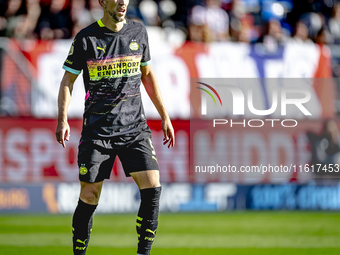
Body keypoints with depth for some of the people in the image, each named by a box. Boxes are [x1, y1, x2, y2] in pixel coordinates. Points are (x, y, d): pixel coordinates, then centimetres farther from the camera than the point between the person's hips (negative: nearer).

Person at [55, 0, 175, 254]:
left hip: (135, 128, 3)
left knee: (152, 189, -12)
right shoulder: (86, 38, -3)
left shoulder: (138, 32, 7)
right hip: (97, 130, -2)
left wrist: (164, 116, 17)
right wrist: (62, 120, -13)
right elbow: (68, 80, 1)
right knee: (89, 197, -2)